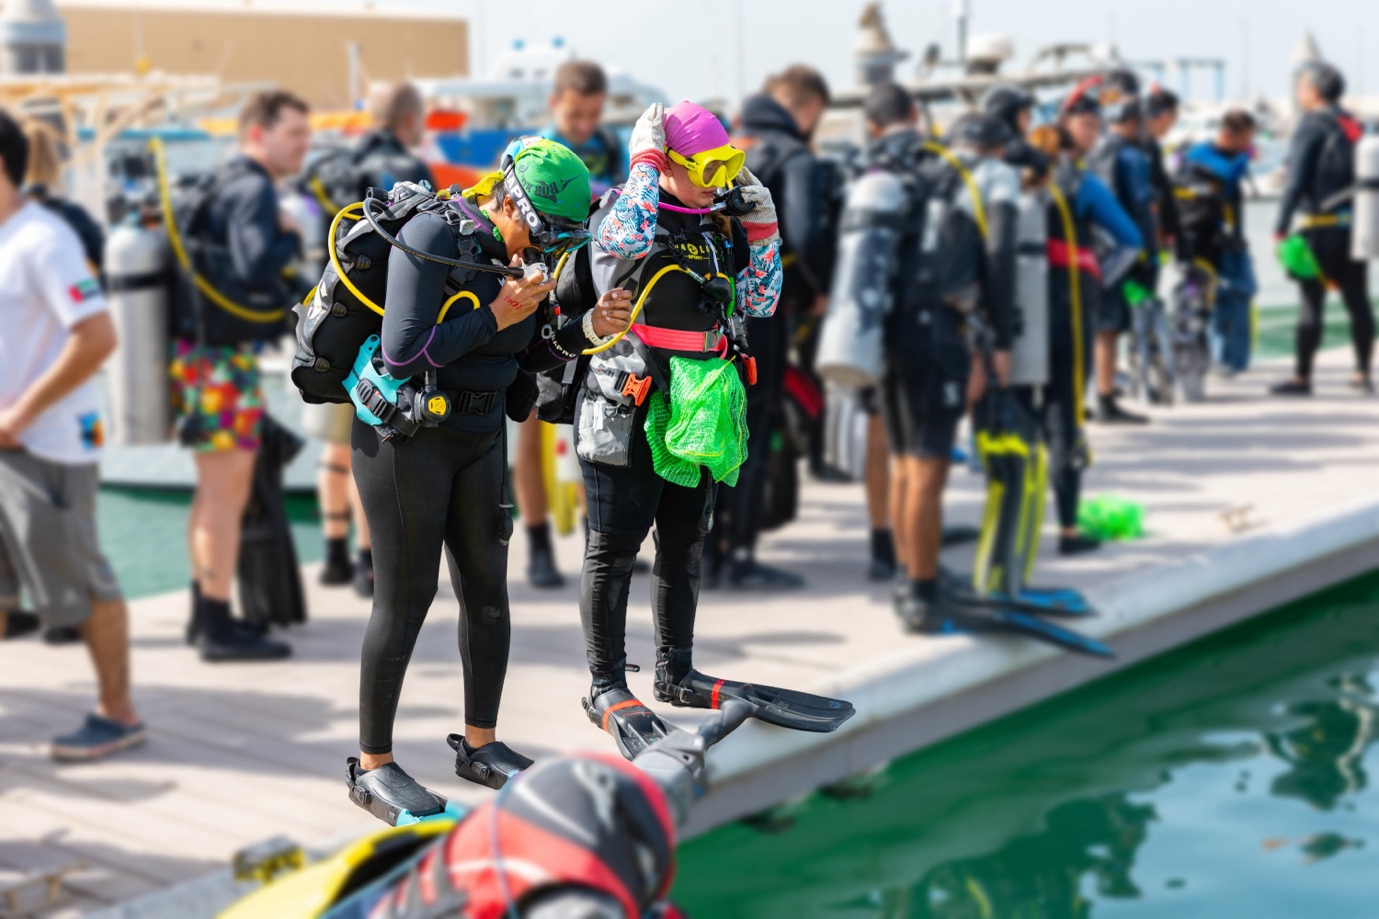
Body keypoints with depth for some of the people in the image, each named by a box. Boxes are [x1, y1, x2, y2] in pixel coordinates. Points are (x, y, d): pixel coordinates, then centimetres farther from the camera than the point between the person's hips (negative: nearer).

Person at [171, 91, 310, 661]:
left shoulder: (226, 185, 16)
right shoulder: (252, 189, -14)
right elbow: (255, 266, -27)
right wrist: (294, 238, -11)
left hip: (206, 352, 10)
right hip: (223, 357, -10)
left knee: (215, 490, 18)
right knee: (227, 492, -5)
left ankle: (205, 613, 27)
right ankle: (219, 628, 0)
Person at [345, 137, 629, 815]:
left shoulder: (520, 252, 4)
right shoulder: (433, 238, -19)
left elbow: (526, 356, 12)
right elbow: (403, 353, -25)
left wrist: (588, 329, -5)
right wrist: (496, 315, -21)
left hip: (481, 435, 7)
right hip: (407, 435, -7)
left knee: (488, 592, 10)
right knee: (405, 600, -3)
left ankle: (481, 745, 25)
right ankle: (372, 765, 8)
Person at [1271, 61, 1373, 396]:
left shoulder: (1311, 124, -7)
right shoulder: (1354, 126, 15)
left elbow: (1296, 180, -14)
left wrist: (1280, 227, -14)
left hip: (1321, 225, -7)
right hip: (1355, 225, 7)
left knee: (1311, 302, -5)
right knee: (1358, 301, 9)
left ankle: (1302, 377, -3)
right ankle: (1363, 374, 14)